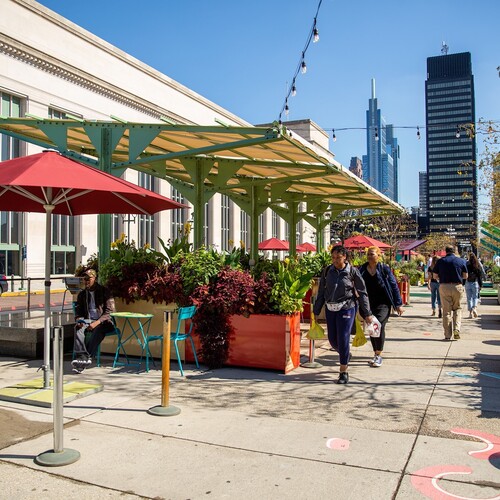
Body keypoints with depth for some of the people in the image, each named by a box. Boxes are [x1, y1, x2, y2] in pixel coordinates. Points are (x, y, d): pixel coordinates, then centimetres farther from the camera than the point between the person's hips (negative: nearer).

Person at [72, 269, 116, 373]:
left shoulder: (104, 291, 3)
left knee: (97, 330, -37)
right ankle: (81, 356, -46)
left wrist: (97, 322, -16)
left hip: (103, 322, -3)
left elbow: (110, 311, -3)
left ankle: (87, 357, -46)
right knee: (78, 328, -30)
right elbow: (78, 310, 19)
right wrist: (79, 320, -5)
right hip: (87, 321, 4)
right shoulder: (82, 294, 19)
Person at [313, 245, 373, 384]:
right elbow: (321, 292, 9)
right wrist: (316, 311, 9)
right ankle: (345, 355, 43)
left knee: (343, 339, -7)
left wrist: (367, 313, 0)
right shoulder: (327, 271, 2)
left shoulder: (352, 271, -7)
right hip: (330, 309, 4)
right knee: (332, 339, 11)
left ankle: (344, 372, 5)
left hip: (346, 309, -4)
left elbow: (362, 293, -1)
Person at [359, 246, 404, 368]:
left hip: (383, 304, -4)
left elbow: (394, 286, -1)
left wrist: (398, 304, -2)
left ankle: (378, 356, -7)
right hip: (368, 304, 4)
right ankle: (376, 355, 25)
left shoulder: (384, 269, -4)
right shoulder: (362, 270, 3)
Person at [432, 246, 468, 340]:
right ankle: (456, 329, -5)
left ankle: (447, 335, 5)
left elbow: (435, 276, 3)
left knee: (446, 311, 5)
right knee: (457, 308, 16)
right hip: (457, 287, 0)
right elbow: (465, 276, 6)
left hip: (444, 287, 0)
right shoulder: (461, 261, 3)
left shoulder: (440, 261, 2)